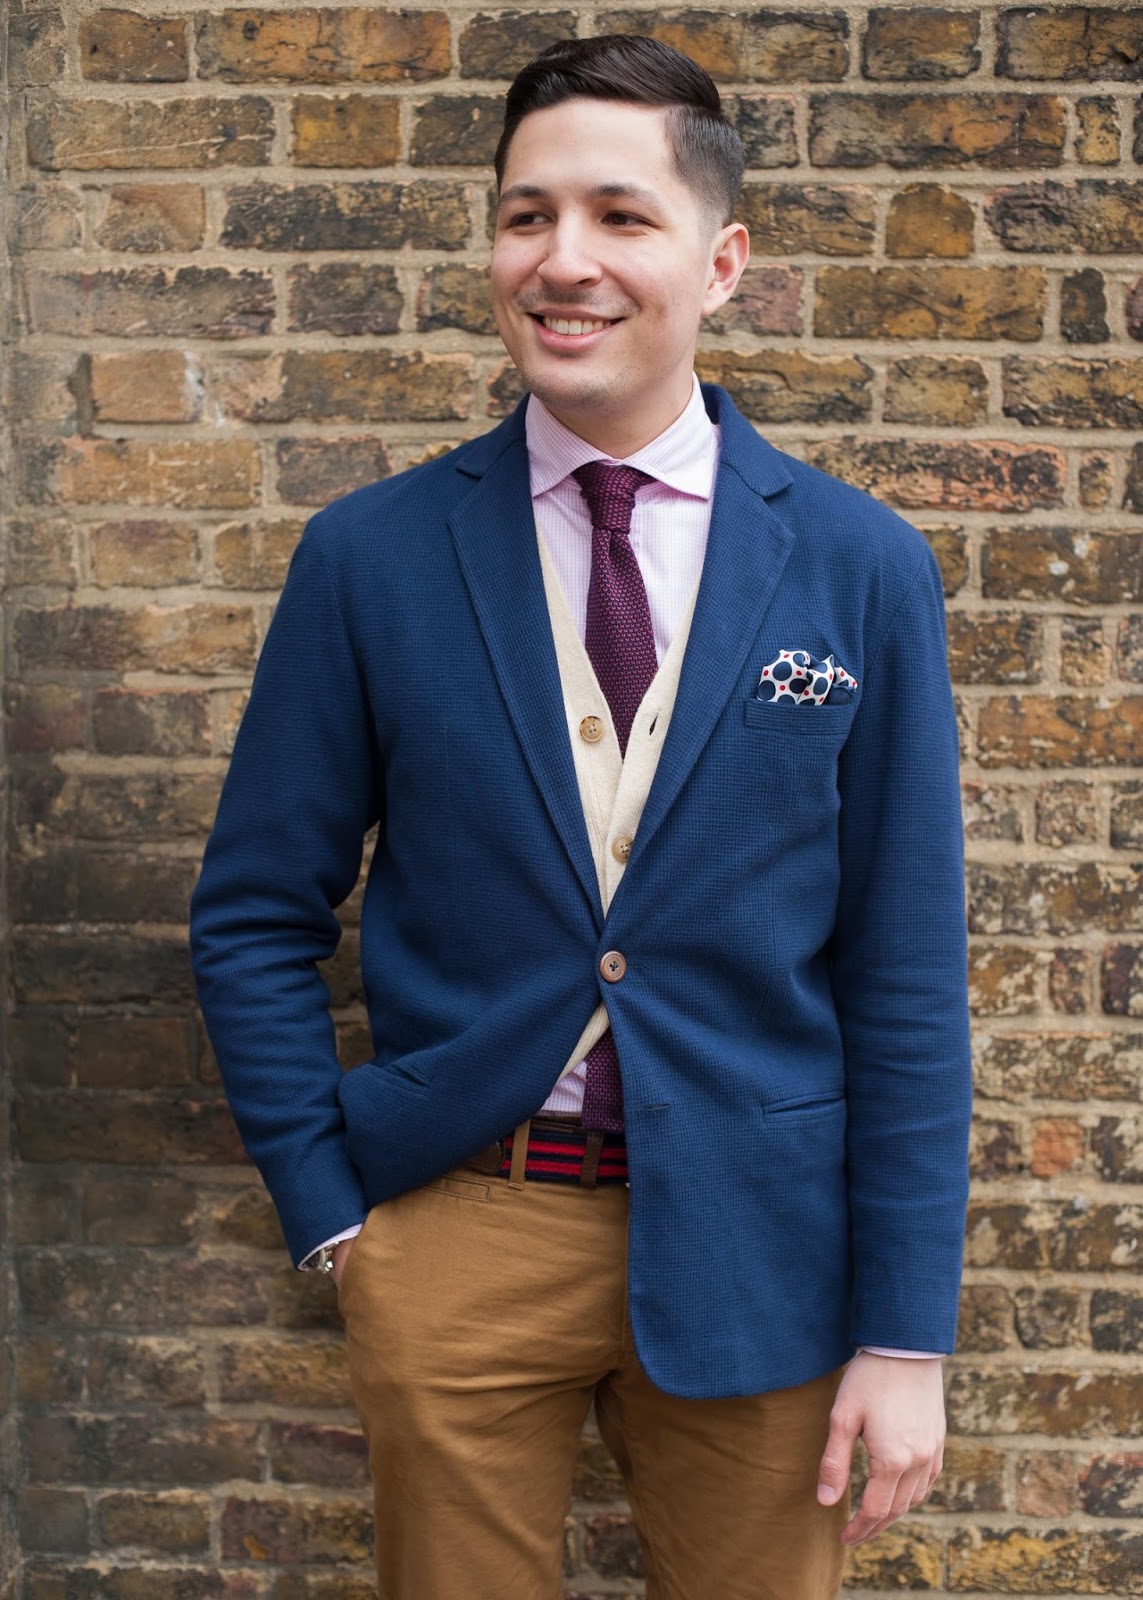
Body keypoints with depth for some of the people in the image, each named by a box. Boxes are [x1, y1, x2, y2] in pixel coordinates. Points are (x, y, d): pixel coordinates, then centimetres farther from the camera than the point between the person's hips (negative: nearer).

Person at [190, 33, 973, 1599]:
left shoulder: (862, 568, -4)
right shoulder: (370, 556, -3)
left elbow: (906, 974, -2)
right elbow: (256, 914, 4)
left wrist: (904, 1333, -3)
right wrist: (328, 1210, -2)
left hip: (752, 1243, 0)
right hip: (456, 1226, 0)